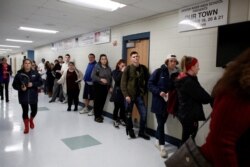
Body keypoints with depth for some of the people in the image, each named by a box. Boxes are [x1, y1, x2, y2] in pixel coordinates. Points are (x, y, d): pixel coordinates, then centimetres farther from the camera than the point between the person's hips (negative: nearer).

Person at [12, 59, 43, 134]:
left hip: (33, 95, 1)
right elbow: (14, 85, -1)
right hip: (23, 96, -1)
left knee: (34, 110, 9)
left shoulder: (35, 73, -1)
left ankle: (31, 120, 42)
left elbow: (40, 82, -1)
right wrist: (20, 88, -19)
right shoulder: (19, 74, -4)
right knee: (25, 111, 2)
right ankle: (26, 126, 20)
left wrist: (33, 84, -16)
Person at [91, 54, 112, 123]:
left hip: (105, 87, 5)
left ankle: (100, 114, 24)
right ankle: (96, 116, 8)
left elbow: (110, 78, 12)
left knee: (103, 101, 8)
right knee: (97, 101, -1)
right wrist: (101, 79, -21)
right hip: (98, 86, -4)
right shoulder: (97, 66, -4)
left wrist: (110, 87, 7)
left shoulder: (108, 68, 10)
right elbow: (93, 76, -12)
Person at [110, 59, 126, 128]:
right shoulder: (115, 72, 1)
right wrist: (121, 72, -15)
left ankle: (121, 119, 24)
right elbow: (116, 79, -17)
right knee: (117, 107, 2)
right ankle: (115, 120, 18)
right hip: (117, 92, -2)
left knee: (123, 107, 4)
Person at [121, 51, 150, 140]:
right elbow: (123, 83, -8)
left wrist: (144, 91, 3)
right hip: (129, 95, -2)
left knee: (144, 113, 1)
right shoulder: (128, 69, -6)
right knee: (128, 114, 10)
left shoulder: (143, 68, 3)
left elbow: (147, 80, 11)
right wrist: (126, 95, -13)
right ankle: (130, 130, 32)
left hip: (139, 95, 3)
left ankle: (141, 132, 20)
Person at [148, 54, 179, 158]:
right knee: (161, 123, -2)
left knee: (162, 122, 15)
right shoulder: (159, 71, -8)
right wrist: (159, 92, -21)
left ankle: (157, 141, 35)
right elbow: (150, 84, -8)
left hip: (169, 103, 4)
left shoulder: (177, 74, 1)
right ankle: (162, 146, 8)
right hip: (158, 102, -4)